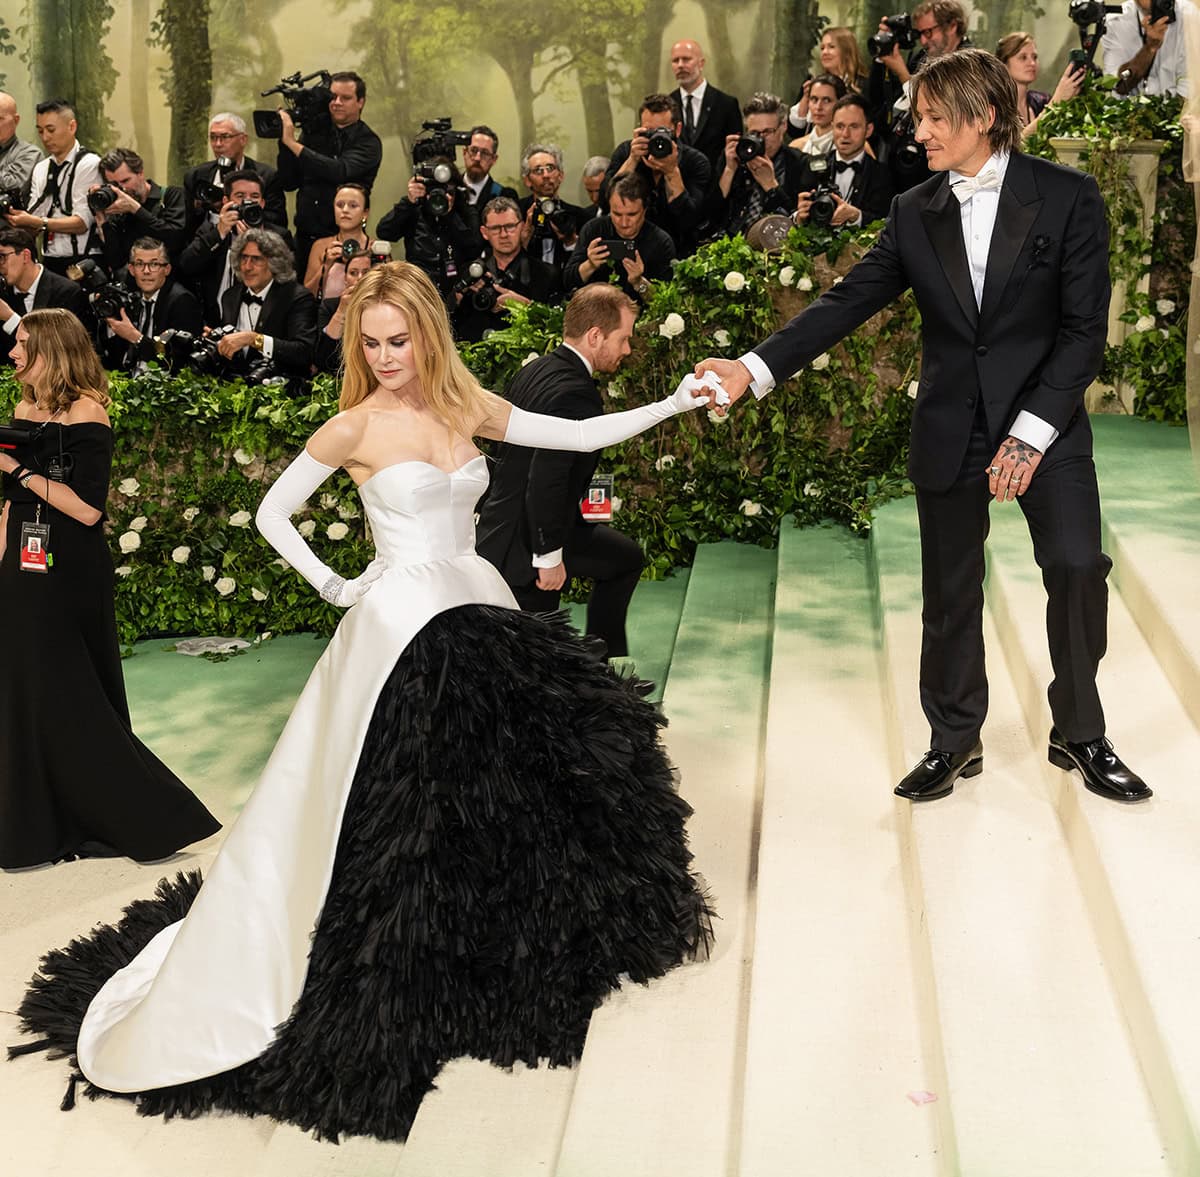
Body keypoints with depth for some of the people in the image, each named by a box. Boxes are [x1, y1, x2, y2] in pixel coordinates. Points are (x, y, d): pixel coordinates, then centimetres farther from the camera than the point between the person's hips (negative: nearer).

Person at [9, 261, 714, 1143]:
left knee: (523, 767, 10)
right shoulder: (356, 428, -7)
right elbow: (273, 514, 2)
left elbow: (578, 434, 7)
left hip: (480, 616, 6)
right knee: (397, 810, -5)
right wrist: (332, 587, -2)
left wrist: (671, 404, 2)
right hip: (402, 629, -6)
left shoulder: (469, 409, 5)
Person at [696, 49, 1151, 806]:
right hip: (950, 431, 3)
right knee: (949, 594, 9)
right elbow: (848, 303, -1)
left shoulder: (1068, 198, -6)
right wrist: (757, 368, -12)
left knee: (1078, 566, -13)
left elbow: (1084, 328, -10)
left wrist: (1032, 431, -18)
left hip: (1048, 422, -3)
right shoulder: (915, 213, 4)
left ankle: (1080, 735, 9)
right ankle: (955, 742, 26)